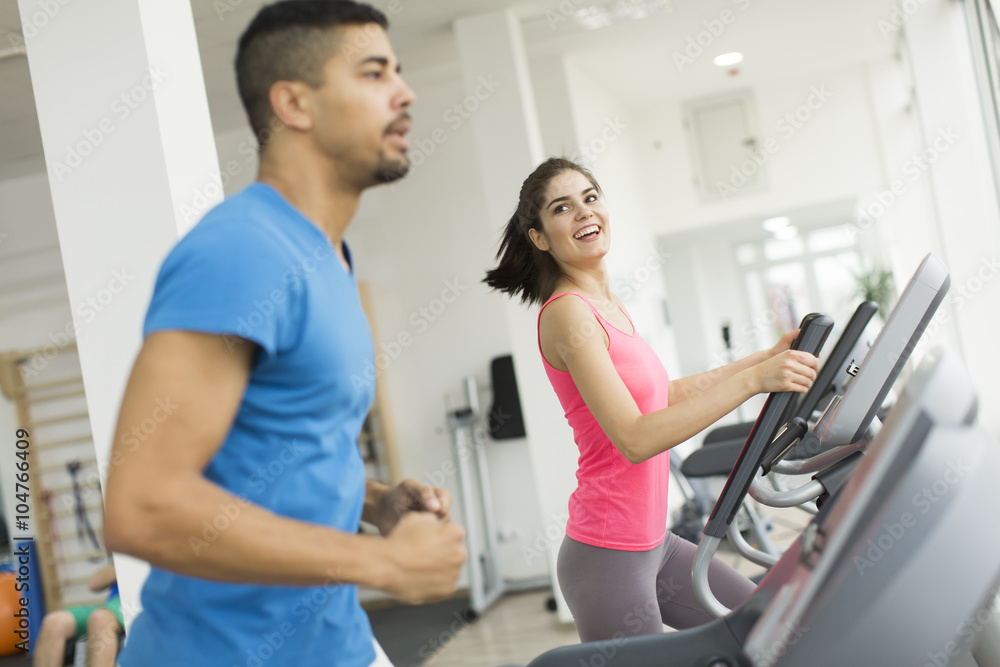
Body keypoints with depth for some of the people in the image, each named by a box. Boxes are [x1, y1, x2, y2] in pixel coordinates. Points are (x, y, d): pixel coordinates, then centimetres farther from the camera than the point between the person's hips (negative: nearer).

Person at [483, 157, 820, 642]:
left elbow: (665, 394, 20)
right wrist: (752, 379, -28)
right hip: (608, 560, -9)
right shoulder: (568, 313, -18)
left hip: (653, 542, 9)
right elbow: (635, 438, -27)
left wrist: (765, 357, 20)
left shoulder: (608, 306, 10)